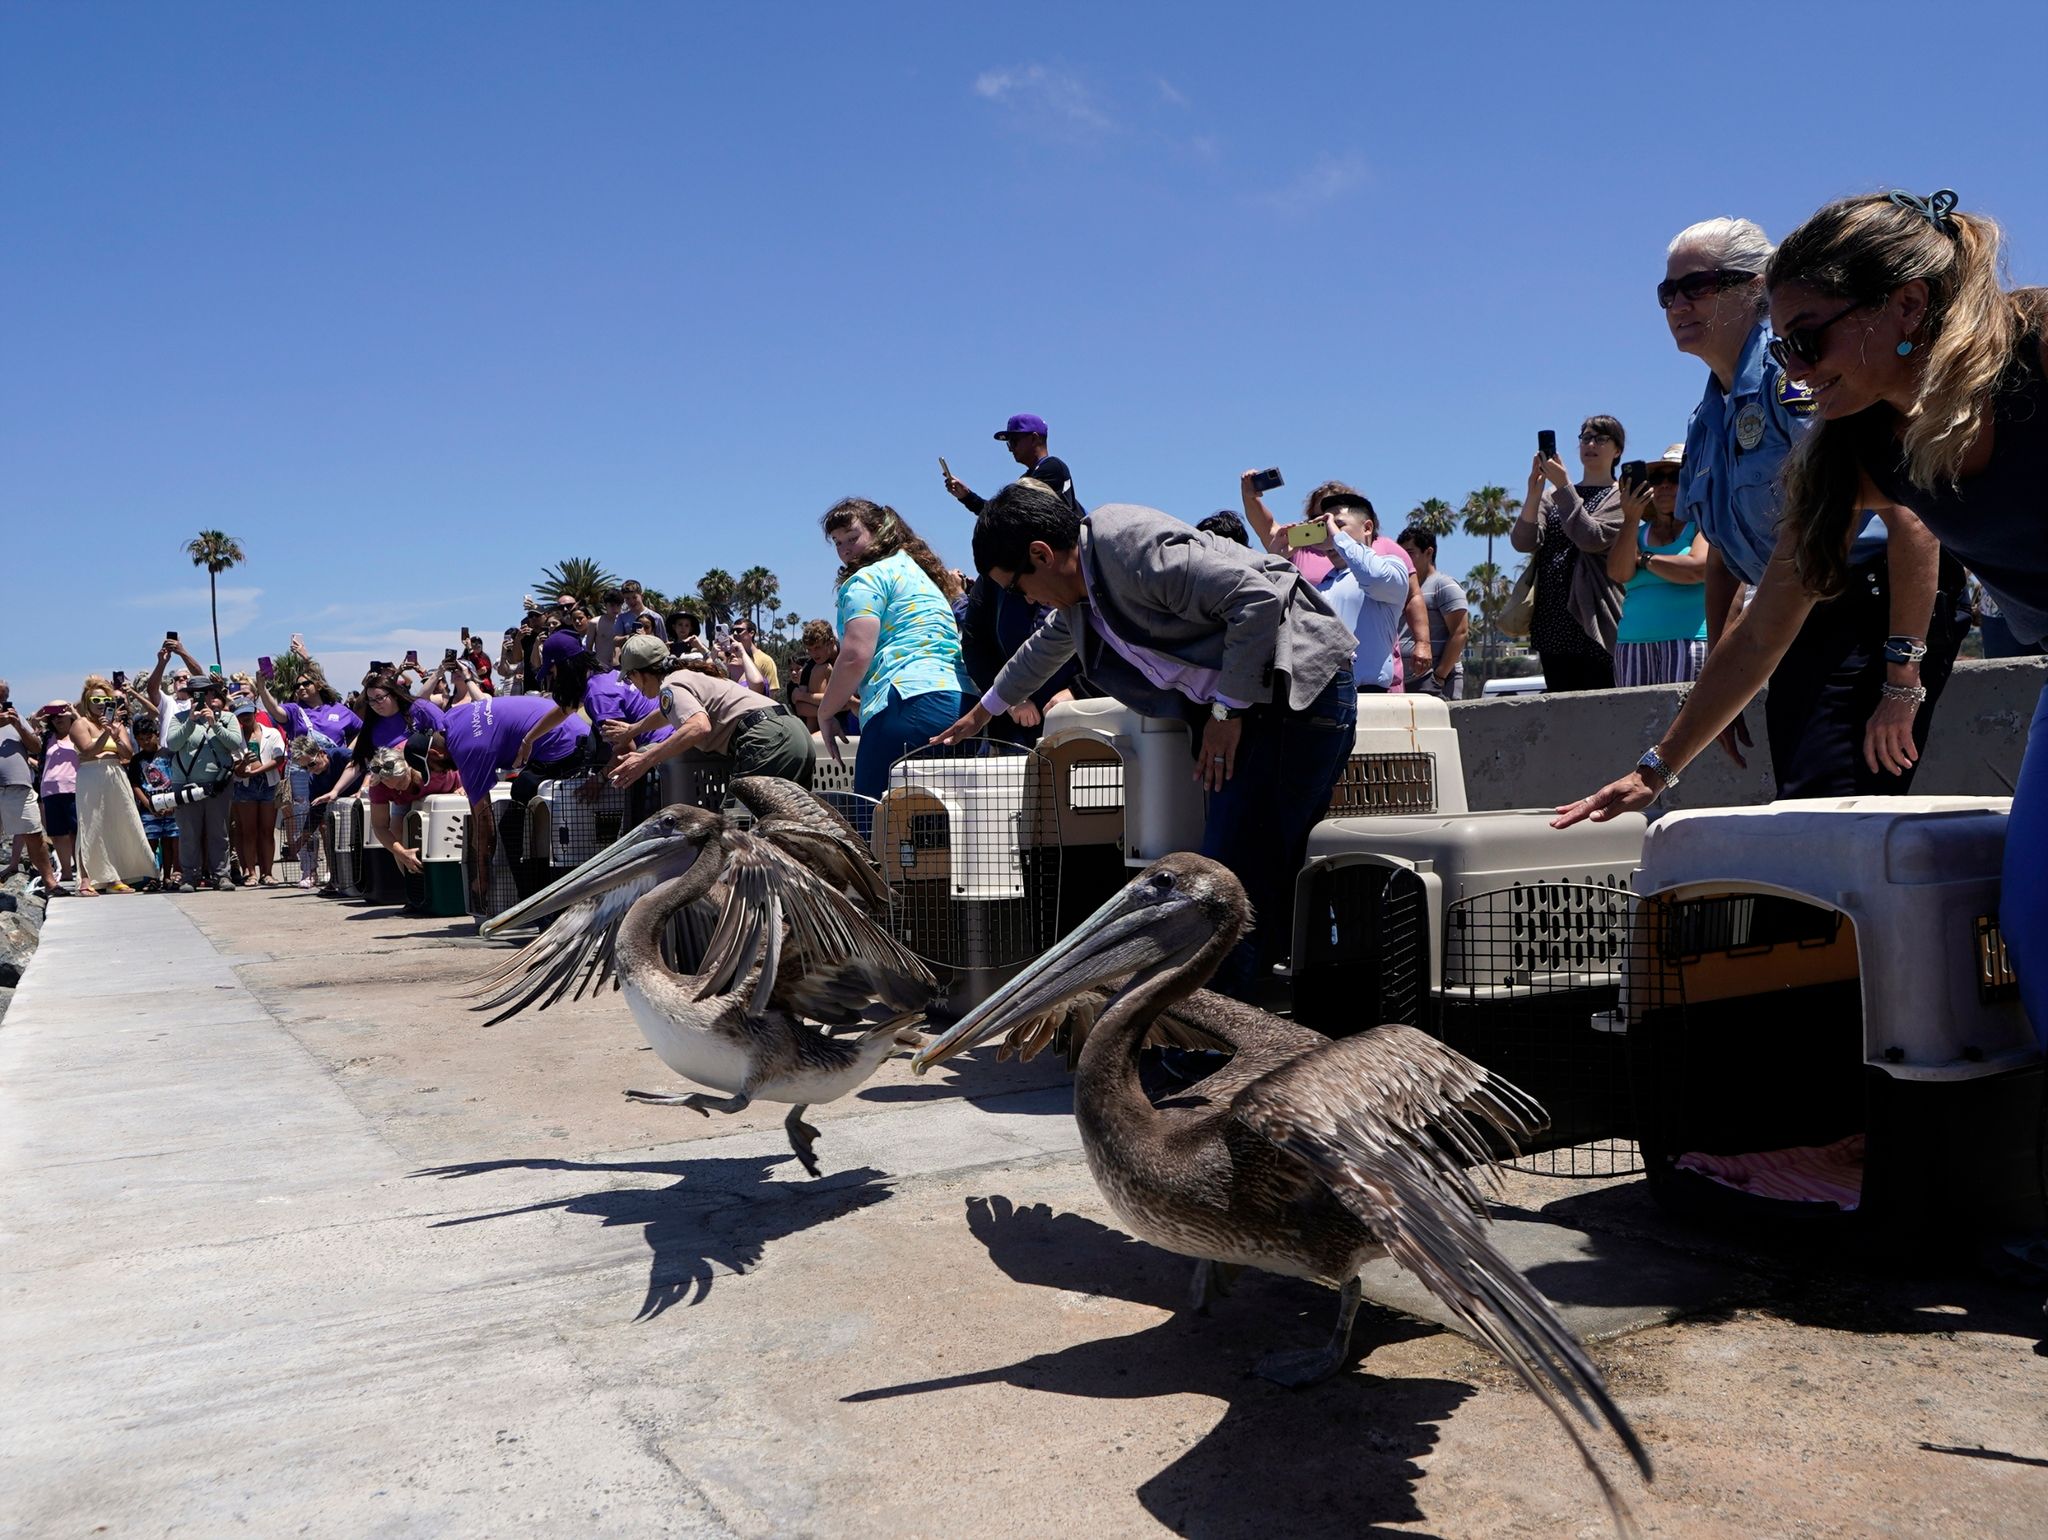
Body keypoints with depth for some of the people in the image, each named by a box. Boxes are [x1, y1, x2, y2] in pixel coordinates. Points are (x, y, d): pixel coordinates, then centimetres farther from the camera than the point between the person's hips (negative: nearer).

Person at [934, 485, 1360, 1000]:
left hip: (1296, 690, -9)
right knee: (1267, 872, 6)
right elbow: (1046, 646, 36)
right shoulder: (1079, 590, 13)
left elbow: (1259, 598, -24)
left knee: (1235, 873, -13)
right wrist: (982, 713, 49)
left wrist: (1227, 708, -17)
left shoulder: (1134, 546, -18)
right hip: (1235, 702, 9)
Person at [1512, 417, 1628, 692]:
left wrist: (1563, 486, -15)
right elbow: (1523, 542, 2)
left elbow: (1592, 538, -13)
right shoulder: (1552, 495, 18)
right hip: (1553, 622, 5)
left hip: (1594, 622, -4)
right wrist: (1534, 493, -13)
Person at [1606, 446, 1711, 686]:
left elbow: (1697, 569, -10)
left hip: (1690, 642, -4)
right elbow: (1619, 574, 1)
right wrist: (1631, 519, -8)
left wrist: (1643, 559, 4)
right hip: (1633, 646, 4)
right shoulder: (1635, 532, 20)